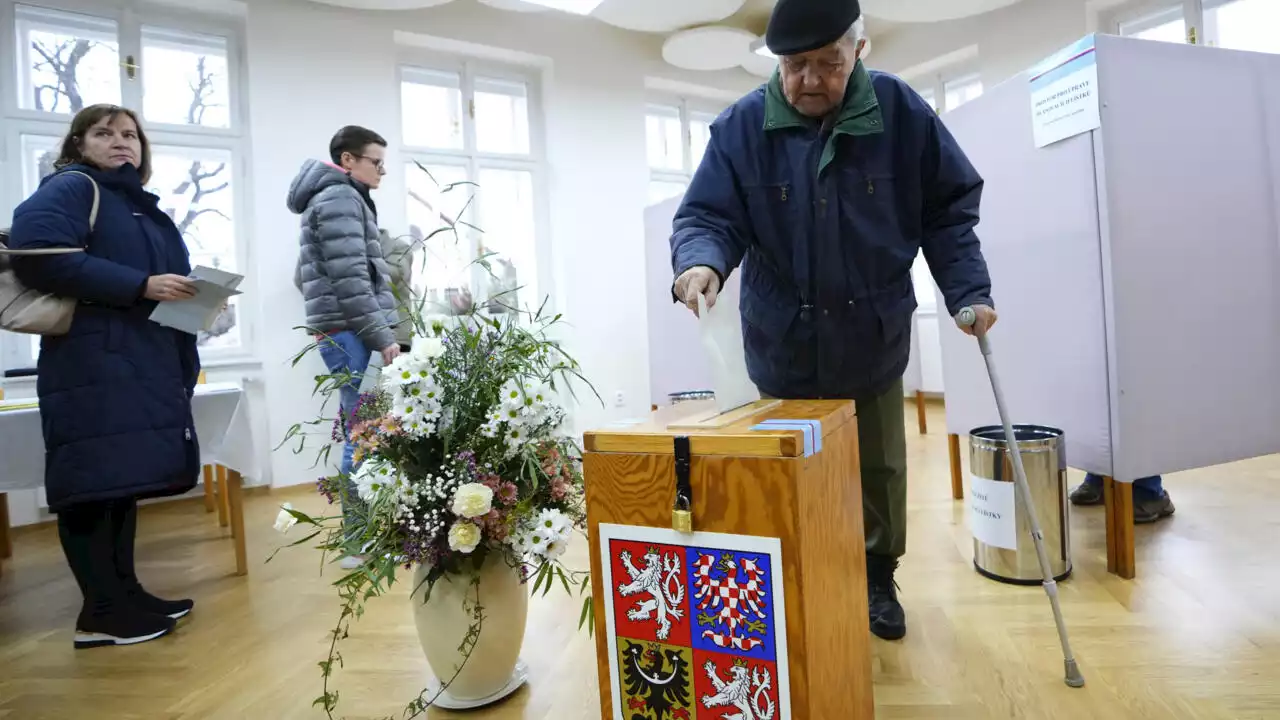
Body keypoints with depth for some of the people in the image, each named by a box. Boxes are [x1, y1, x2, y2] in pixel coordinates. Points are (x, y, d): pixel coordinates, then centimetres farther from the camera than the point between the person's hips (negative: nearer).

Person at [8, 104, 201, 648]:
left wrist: (194, 295, 6)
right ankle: (102, 614, 1)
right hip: (94, 364, -8)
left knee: (125, 478, 11)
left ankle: (125, 594, 19)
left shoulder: (142, 205, 24)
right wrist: (140, 286, -20)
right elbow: (37, 254, -17)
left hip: (148, 365, 9)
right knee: (95, 483, -6)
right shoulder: (72, 188, -1)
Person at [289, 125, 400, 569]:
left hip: (342, 333, 10)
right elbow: (350, 279, -17)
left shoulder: (330, 200, 23)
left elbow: (304, 276, 27)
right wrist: (383, 337, -16)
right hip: (352, 335, -10)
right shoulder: (340, 198, -8)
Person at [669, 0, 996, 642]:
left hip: (873, 342, 1)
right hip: (783, 348, -1)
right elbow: (708, 216, -11)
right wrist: (700, 260, -34)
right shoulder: (741, 127, -7)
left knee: (879, 472, 16)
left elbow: (948, 209, 2)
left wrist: (968, 290, -8)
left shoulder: (902, 113, -4)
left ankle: (878, 580, 41)